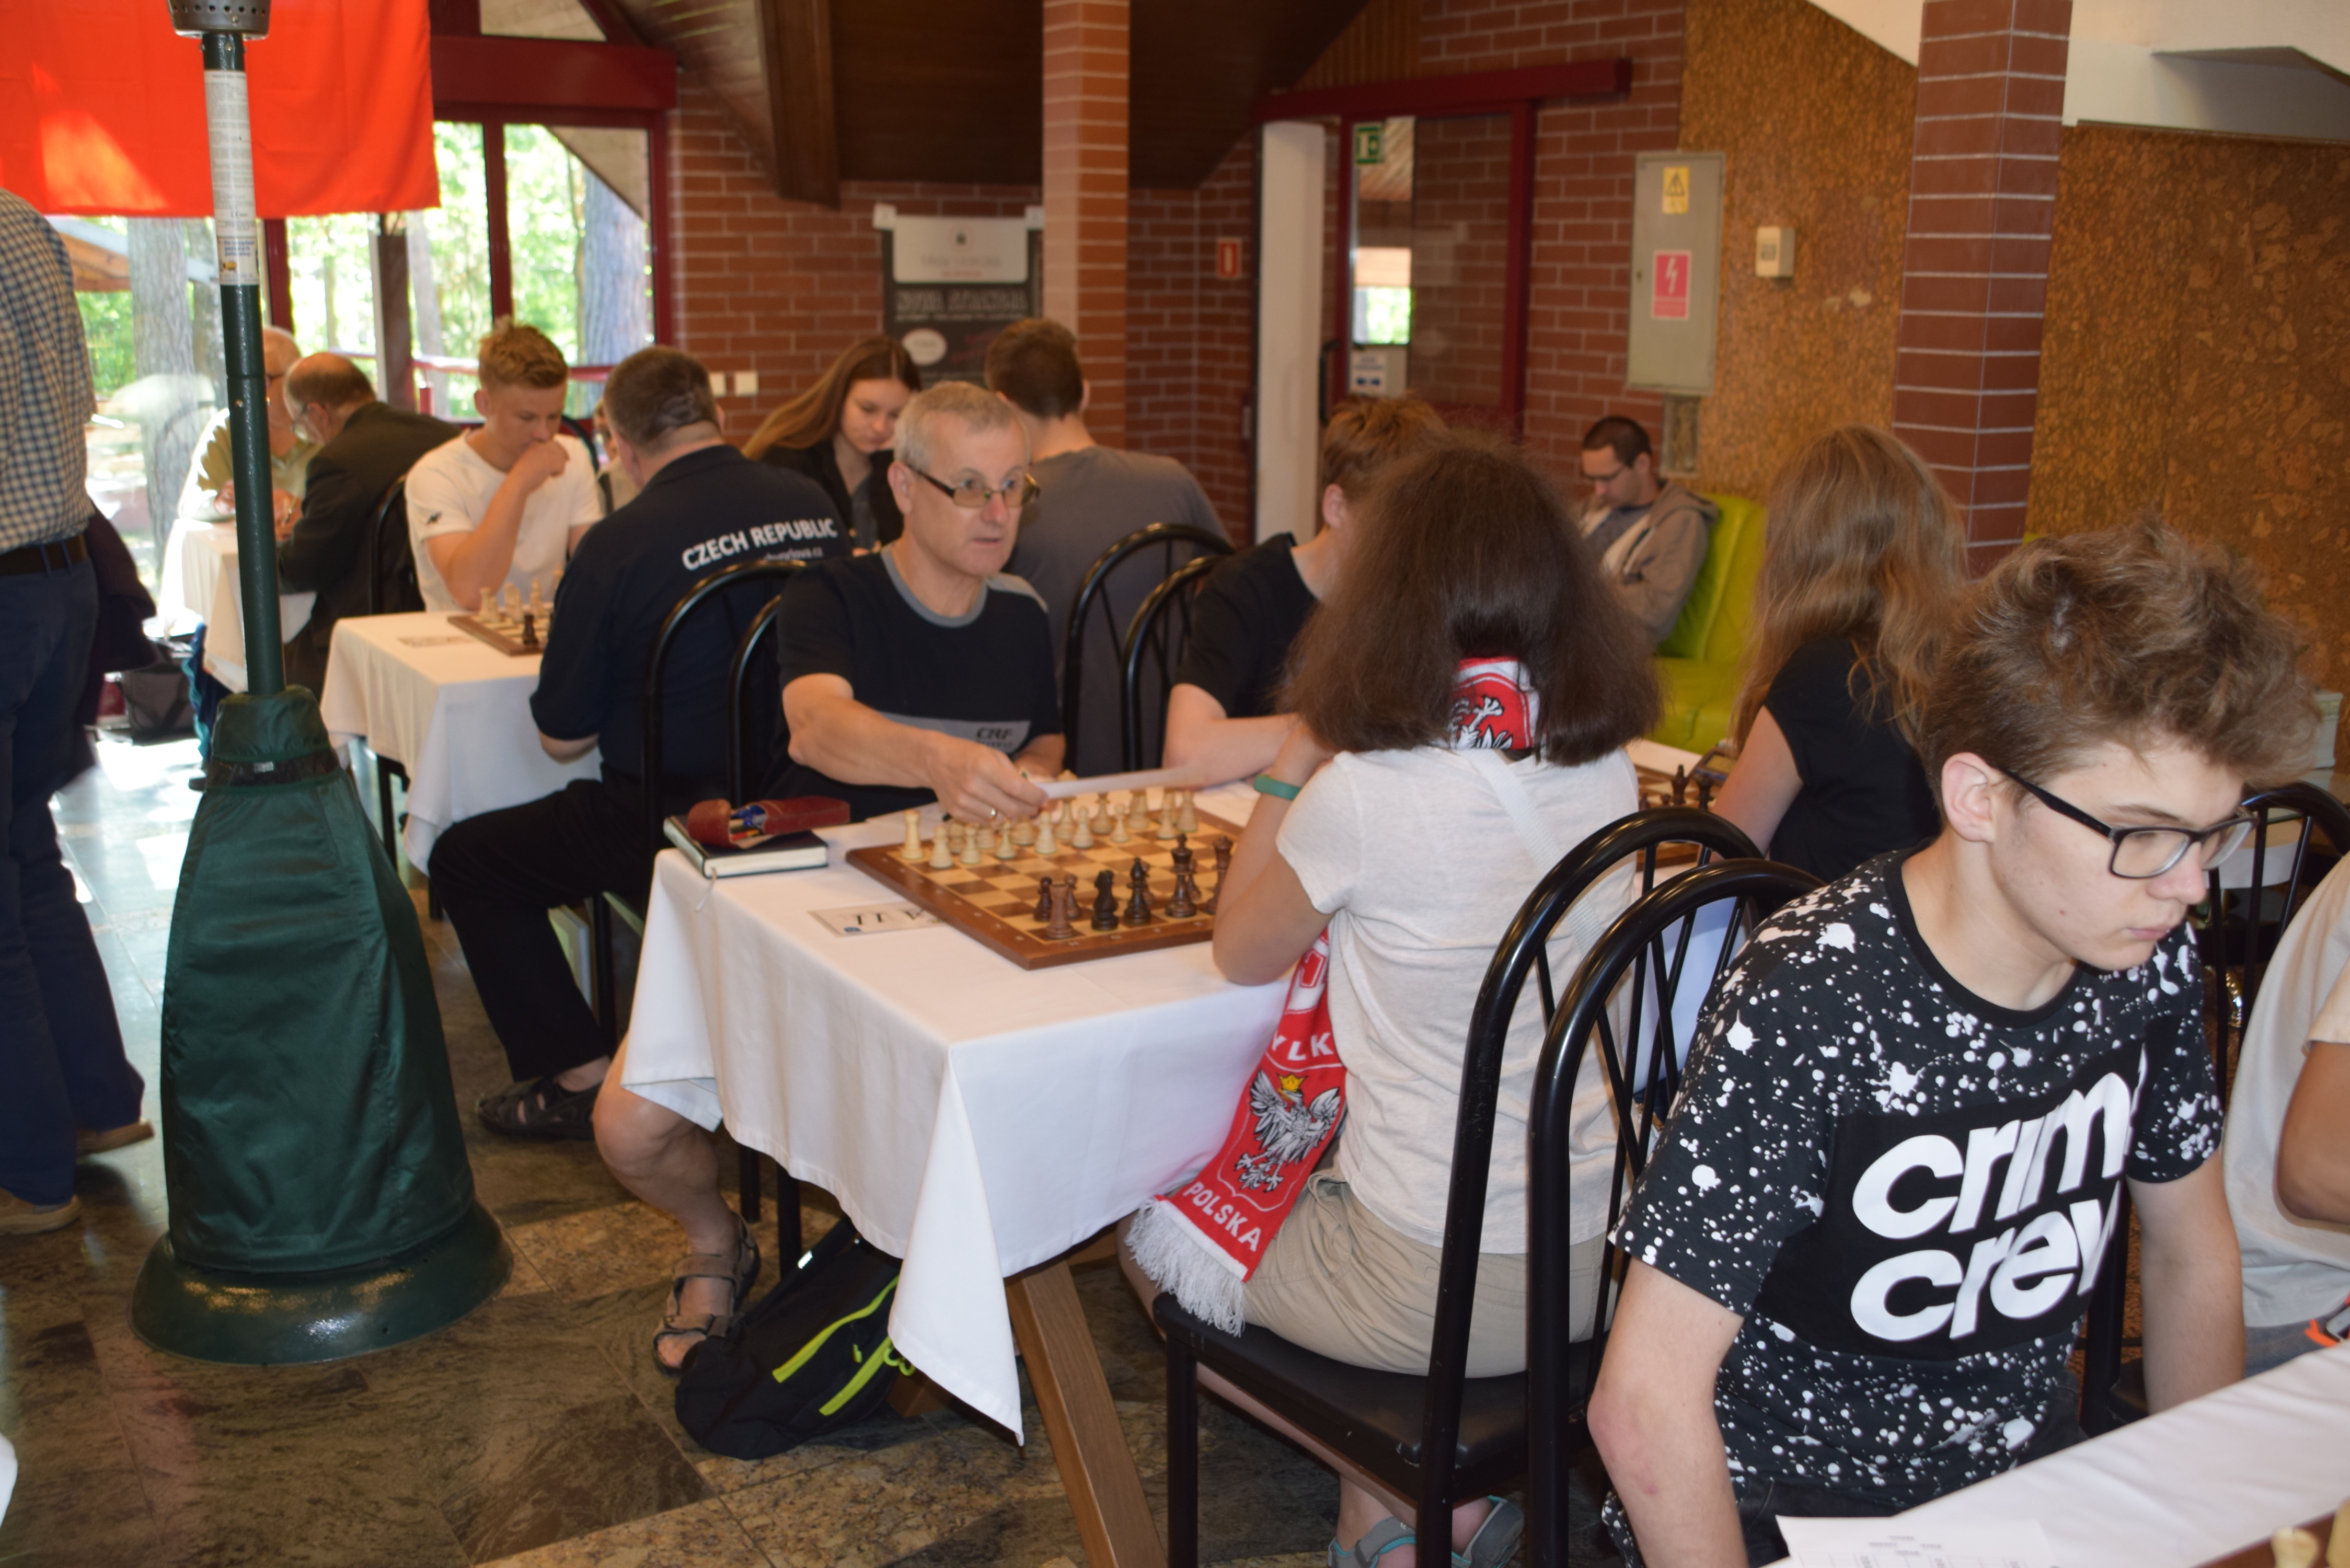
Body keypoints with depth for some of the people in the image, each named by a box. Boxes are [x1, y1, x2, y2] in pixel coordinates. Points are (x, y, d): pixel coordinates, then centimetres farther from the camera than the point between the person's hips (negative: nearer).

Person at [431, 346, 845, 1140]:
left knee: (465, 859, 13)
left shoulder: (620, 543, -16)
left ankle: (577, 1075, 12)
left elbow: (563, 736, -7)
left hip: (675, 822, -6)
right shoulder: (815, 508, -1)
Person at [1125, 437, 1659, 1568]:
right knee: (1307, 1182, 33)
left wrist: (1293, 762, 0)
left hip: (1441, 1291, -6)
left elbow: (1240, 952, -4)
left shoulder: (1366, 793, -23)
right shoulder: (1603, 767, -4)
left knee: (1151, 1241, 21)